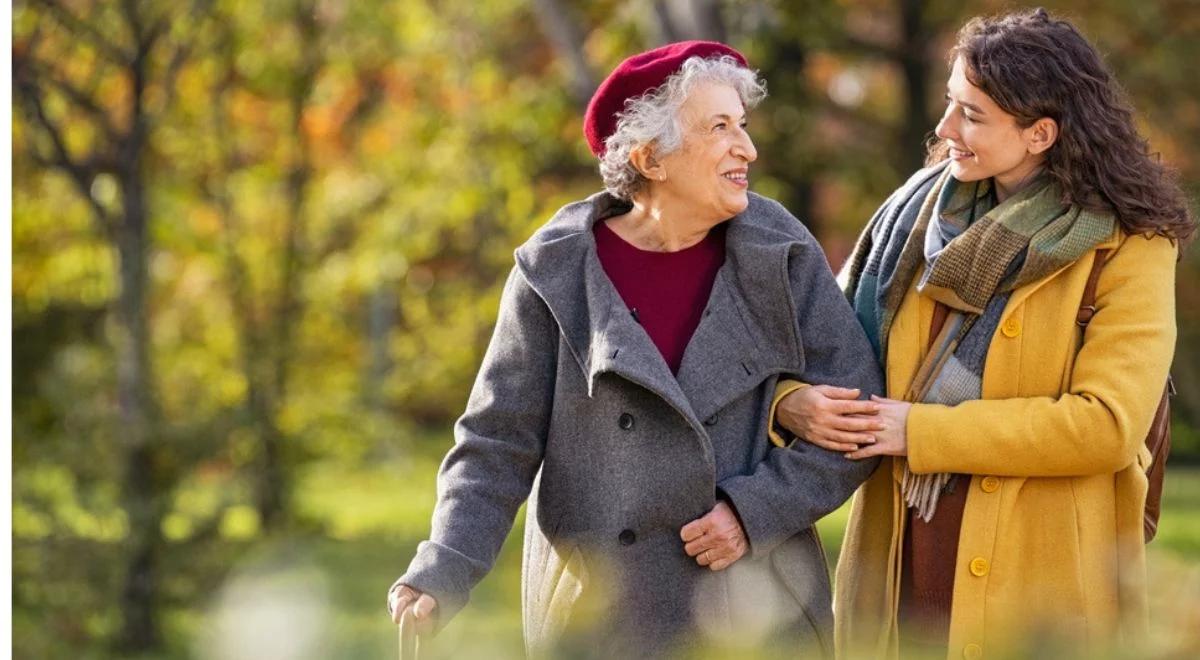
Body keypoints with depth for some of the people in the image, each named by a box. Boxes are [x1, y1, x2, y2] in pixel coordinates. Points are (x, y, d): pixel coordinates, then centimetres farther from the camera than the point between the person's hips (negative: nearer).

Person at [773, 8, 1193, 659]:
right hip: (900, 563, 4)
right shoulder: (921, 208, 8)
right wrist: (792, 399, -12)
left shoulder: (1127, 248, -7)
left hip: (1040, 587, -4)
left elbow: (1107, 424, -18)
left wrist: (922, 431, -16)